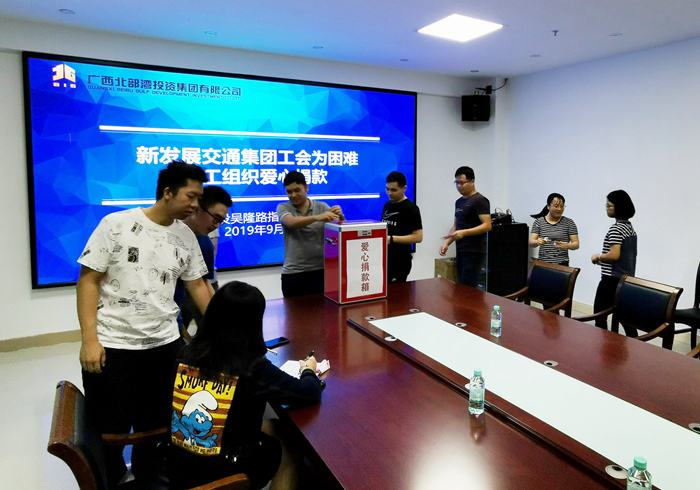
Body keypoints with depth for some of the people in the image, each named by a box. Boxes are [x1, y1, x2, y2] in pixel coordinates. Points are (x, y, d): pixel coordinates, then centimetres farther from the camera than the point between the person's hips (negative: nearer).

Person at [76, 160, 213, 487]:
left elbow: (198, 286, 10)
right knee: (109, 430, 9)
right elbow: (88, 280, -8)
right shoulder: (116, 225, -10)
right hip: (110, 346, -3)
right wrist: (89, 338, -14)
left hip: (165, 345, 4)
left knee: (155, 426, 14)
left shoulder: (186, 237, 3)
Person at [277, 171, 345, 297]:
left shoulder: (322, 207, 6)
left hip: (319, 271, 0)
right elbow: (291, 222, -18)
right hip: (292, 273, 0)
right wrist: (317, 217, -33)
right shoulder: (283, 208, 4)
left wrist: (340, 217, -24)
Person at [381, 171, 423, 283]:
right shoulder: (387, 205, 13)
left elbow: (418, 237, -14)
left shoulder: (411, 208, -9)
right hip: (384, 257, 7)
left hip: (400, 262, -7)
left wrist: (391, 239, -19)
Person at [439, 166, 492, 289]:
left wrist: (464, 233, -25)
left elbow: (487, 226, -14)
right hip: (461, 252, 8)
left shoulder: (480, 200, -6)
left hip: (474, 253, -8)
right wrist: (446, 243, 9)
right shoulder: (459, 202, 18)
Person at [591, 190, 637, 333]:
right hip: (627, 278, 9)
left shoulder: (615, 229, -16)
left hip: (612, 279, -9)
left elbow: (614, 255, -24)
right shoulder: (630, 227, 12)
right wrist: (604, 259, 17)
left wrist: (598, 256, -7)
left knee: (599, 313, -1)